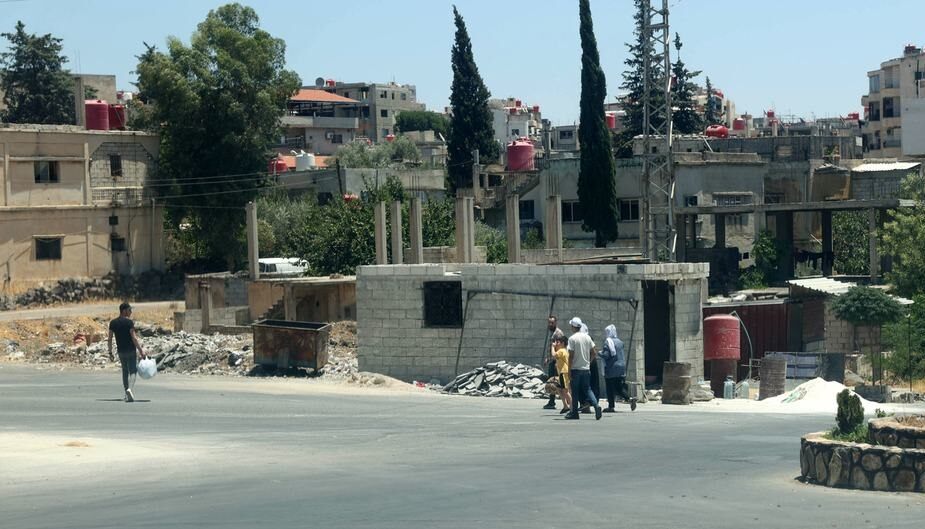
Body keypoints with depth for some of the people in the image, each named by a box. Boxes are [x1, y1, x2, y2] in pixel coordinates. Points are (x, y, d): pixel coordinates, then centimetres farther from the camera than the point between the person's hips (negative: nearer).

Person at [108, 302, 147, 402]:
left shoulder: (113, 323, 5)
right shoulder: (129, 322, -11)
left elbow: (110, 339, 6)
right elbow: (134, 338, -15)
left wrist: (110, 353, 11)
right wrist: (141, 351, -12)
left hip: (121, 351, 5)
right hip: (131, 350, -5)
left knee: (125, 371, 15)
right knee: (133, 371, -3)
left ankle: (127, 395, 17)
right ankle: (129, 389, -27)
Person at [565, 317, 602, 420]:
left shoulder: (572, 338, -11)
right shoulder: (587, 337, 6)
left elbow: (571, 355, -14)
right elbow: (594, 353, 7)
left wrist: (569, 369, -9)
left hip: (576, 369, -5)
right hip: (586, 368, 5)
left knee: (575, 391, 4)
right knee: (587, 389, 10)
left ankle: (574, 413, 10)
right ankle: (596, 405, -12)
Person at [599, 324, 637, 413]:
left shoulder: (607, 342, -13)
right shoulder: (620, 342, 8)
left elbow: (605, 355, -16)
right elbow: (623, 355, 14)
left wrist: (600, 353, 2)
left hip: (611, 369, -6)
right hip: (621, 369, 6)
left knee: (610, 389, 3)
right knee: (619, 388, 11)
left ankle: (611, 406, 5)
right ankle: (630, 399, -8)